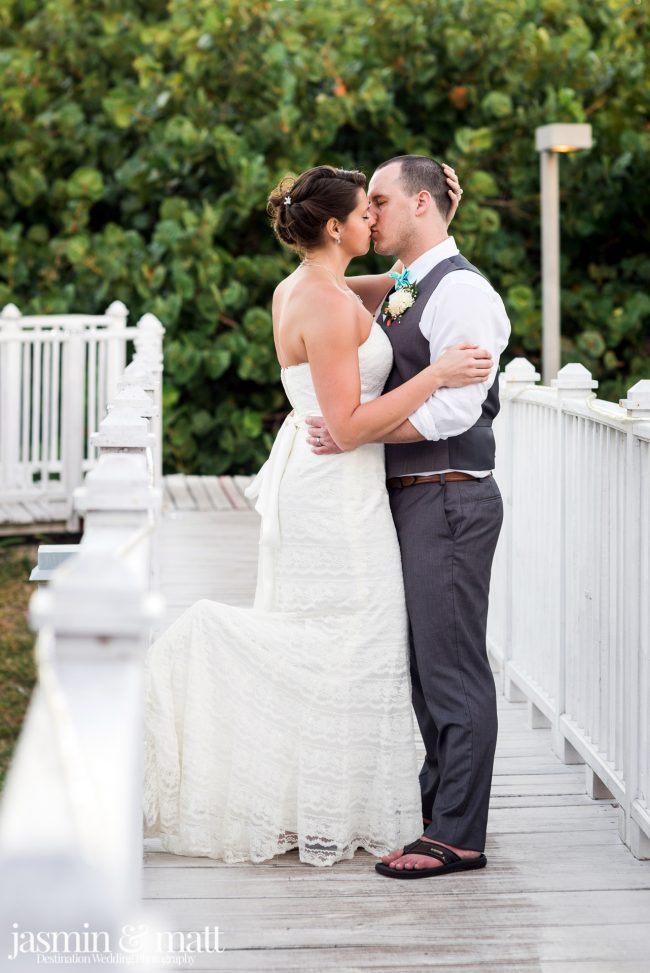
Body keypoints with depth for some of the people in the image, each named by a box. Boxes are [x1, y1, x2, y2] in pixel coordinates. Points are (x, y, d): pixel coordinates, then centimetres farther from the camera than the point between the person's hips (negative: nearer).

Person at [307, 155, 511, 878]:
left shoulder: (461, 291, -13)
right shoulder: (404, 292, 17)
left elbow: (453, 408, -21)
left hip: (448, 499, -10)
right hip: (410, 498, 10)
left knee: (451, 667, -6)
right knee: (425, 664, 15)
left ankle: (458, 836, -1)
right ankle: (441, 810, 24)